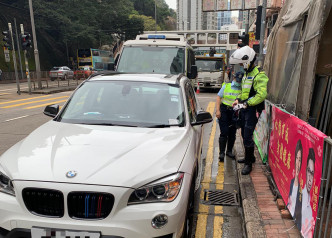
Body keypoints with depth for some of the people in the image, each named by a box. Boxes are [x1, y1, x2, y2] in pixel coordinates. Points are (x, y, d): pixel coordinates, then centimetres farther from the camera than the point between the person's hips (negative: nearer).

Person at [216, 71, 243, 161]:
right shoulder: (226, 86, 4)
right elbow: (219, 97, 3)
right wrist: (218, 110, -5)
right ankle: (221, 152, 2)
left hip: (235, 112, 2)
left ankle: (229, 151, 25)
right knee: (224, 133, -5)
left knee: (232, 133, 9)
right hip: (224, 111, -2)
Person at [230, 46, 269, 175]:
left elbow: (261, 95, -27)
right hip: (244, 109, 10)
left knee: (247, 137, -7)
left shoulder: (259, 75, -17)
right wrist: (238, 99, 9)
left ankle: (248, 163, 5)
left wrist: (247, 103, -24)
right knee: (244, 134, 18)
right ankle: (249, 157, 35)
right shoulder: (247, 73, 15)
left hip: (252, 110, -10)